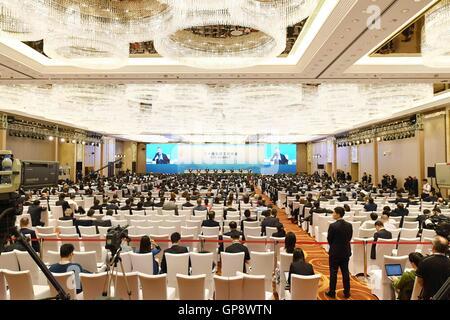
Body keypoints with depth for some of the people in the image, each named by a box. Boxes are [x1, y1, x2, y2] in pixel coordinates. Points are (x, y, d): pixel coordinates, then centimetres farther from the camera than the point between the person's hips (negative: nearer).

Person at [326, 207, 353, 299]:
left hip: (335, 252, -4)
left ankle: (332, 292, 14)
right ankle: (347, 292, 22)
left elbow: (329, 239, -10)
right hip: (346, 252, 5)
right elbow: (349, 238, 3)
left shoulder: (333, 226, -20)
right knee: (345, 272, 14)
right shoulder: (349, 225, -4)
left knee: (333, 272, 6)